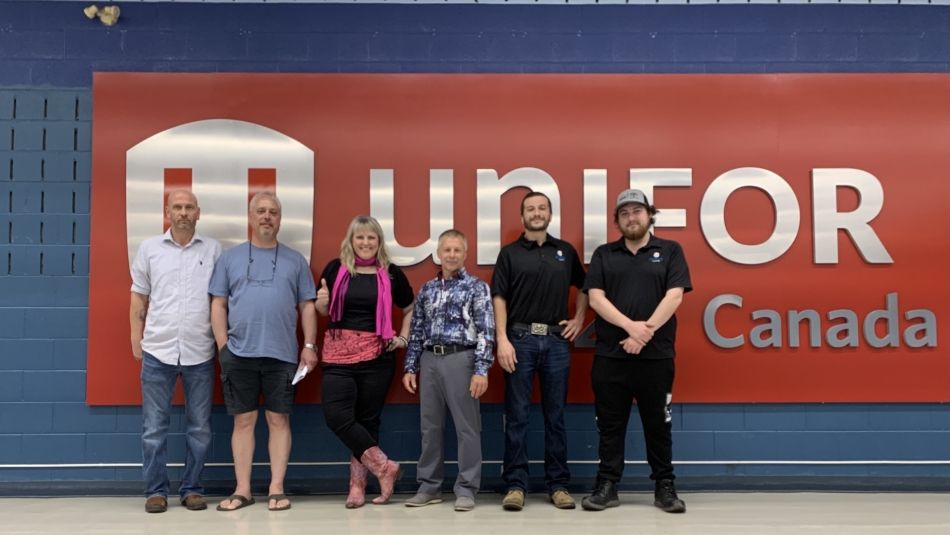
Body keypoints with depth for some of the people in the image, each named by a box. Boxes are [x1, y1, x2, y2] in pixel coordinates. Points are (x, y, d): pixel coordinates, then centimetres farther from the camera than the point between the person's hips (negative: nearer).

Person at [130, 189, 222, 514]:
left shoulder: (213, 250, 5)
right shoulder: (149, 248, 6)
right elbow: (138, 298, 11)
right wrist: (136, 340, 6)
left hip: (200, 353, 0)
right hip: (157, 351, 0)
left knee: (199, 428, 7)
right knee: (154, 427, 5)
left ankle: (192, 489, 19)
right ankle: (156, 490, 16)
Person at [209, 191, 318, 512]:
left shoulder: (295, 261, 9)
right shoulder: (230, 258, 9)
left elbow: (307, 306, 8)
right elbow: (218, 305, 7)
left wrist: (310, 345, 0)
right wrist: (222, 345, -1)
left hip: (281, 354, 0)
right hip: (239, 353, 0)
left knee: (278, 420, 4)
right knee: (244, 420, 6)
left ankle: (276, 489, 12)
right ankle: (242, 490, 15)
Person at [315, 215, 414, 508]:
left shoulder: (391, 273, 4)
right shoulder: (335, 269, 5)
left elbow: (410, 310, 18)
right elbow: (323, 311, 15)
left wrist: (403, 338, 6)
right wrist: (322, 301, -7)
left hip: (377, 354, 0)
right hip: (339, 353, 1)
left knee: (368, 419, 4)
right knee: (336, 415, -12)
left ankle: (358, 485, 17)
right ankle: (384, 467, 1)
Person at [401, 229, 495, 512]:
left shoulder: (476, 287, -1)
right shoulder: (427, 289, 13)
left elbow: (486, 331, -7)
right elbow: (417, 331, 15)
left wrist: (481, 370, -14)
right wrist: (410, 367, 10)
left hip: (461, 359, -4)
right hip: (430, 361, 5)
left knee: (466, 426, 0)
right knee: (430, 426, 9)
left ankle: (466, 489, 9)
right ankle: (429, 486, 19)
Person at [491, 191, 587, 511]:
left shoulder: (565, 251, 10)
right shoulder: (510, 253, 3)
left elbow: (583, 286, 23)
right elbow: (499, 298, -2)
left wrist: (579, 319, 10)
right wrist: (502, 340, -10)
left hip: (557, 340, 2)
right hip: (520, 339, -2)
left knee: (555, 416, 7)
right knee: (516, 416, 1)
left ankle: (558, 484, 15)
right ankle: (516, 484, 8)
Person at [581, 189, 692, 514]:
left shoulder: (670, 251, 6)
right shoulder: (603, 255, 10)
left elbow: (674, 296, -4)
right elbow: (596, 298, -1)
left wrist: (647, 332, -14)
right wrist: (631, 326, -15)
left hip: (657, 354, -1)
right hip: (610, 354, 1)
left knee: (658, 423, 7)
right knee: (610, 424, 6)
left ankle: (665, 487, 18)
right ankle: (607, 486, 15)